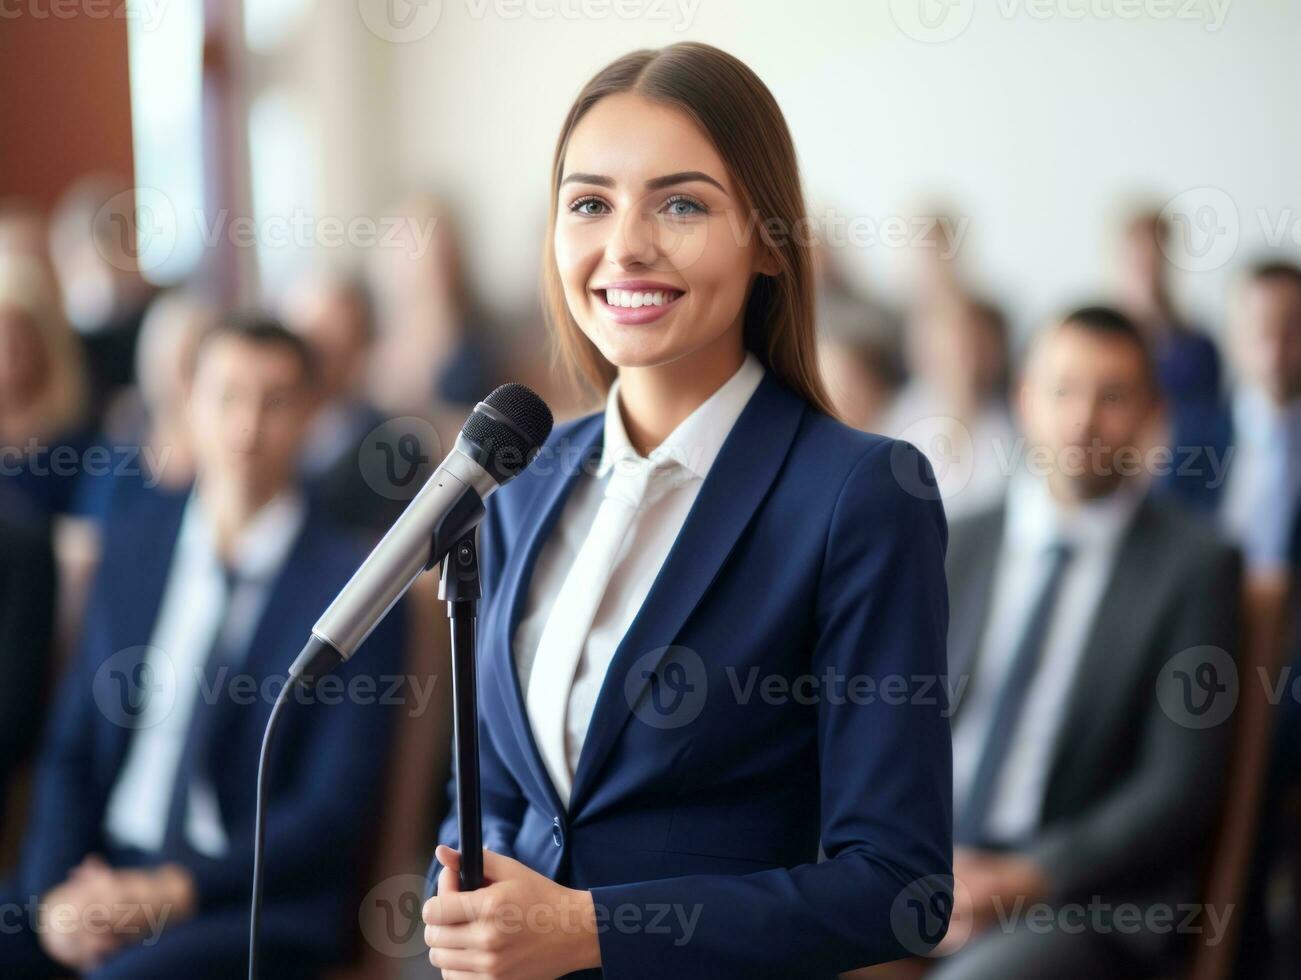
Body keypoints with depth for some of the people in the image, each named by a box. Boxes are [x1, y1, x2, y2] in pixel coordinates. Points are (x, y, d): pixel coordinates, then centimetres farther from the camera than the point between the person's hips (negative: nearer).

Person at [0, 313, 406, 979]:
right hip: (103, 870, 5)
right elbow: (70, 748, 12)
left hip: (258, 900, -4)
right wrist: (55, 892, -6)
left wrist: (172, 893, -15)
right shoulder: (131, 545, 10)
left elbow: (331, 816, -6)